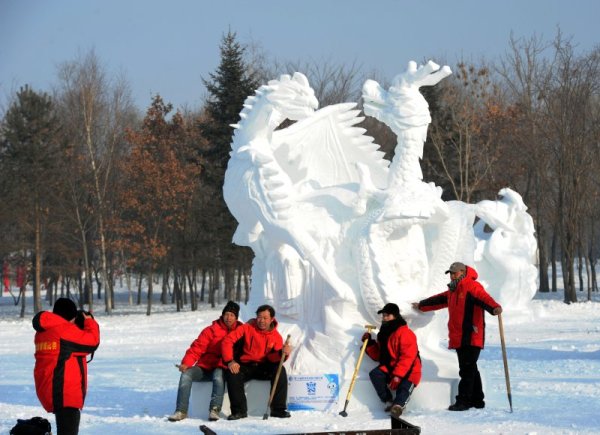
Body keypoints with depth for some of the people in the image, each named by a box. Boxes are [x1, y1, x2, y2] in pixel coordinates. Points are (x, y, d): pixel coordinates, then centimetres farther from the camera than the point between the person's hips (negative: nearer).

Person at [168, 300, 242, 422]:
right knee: (186, 374, -25)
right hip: (205, 367, 2)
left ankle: (214, 410, -40)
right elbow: (197, 348, -3)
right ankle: (181, 411, -27)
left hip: (222, 368, -2)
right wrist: (186, 363, -19)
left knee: (218, 376, -37)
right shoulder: (211, 331, 3)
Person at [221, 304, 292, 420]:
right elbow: (228, 340, -12)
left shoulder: (276, 336, 0)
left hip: (264, 367, 1)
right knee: (231, 373, -31)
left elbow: (273, 358, -11)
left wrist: (283, 353, -34)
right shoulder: (247, 328, -5)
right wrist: (230, 361, -22)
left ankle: (278, 409, -23)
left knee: (280, 370, -27)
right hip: (245, 366, -1)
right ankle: (239, 410, -23)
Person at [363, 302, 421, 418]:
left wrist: (398, 375, -27)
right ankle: (388, 401, -19)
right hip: (389, 368, 6)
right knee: (375, 374, -21)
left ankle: (398, 405, -53)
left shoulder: (405, 333, -12)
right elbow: (378, 356, 20)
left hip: (408, 372, -6)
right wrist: (369, 343, 5)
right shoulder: (384, 334, 15)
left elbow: (407, 357, -20)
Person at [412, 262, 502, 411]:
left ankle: (464, 400, -9)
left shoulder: (472, 286, -8)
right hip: (459, 339, 9)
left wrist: (494, 307, -47)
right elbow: (439, 300, 38)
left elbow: (483, 298, -26)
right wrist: (421, 305, 51)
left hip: (471, 337, -9)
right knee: (469, 369, 13)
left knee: (466, 369, -9)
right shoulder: (453, 291, 22)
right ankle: (477, 400, 19)